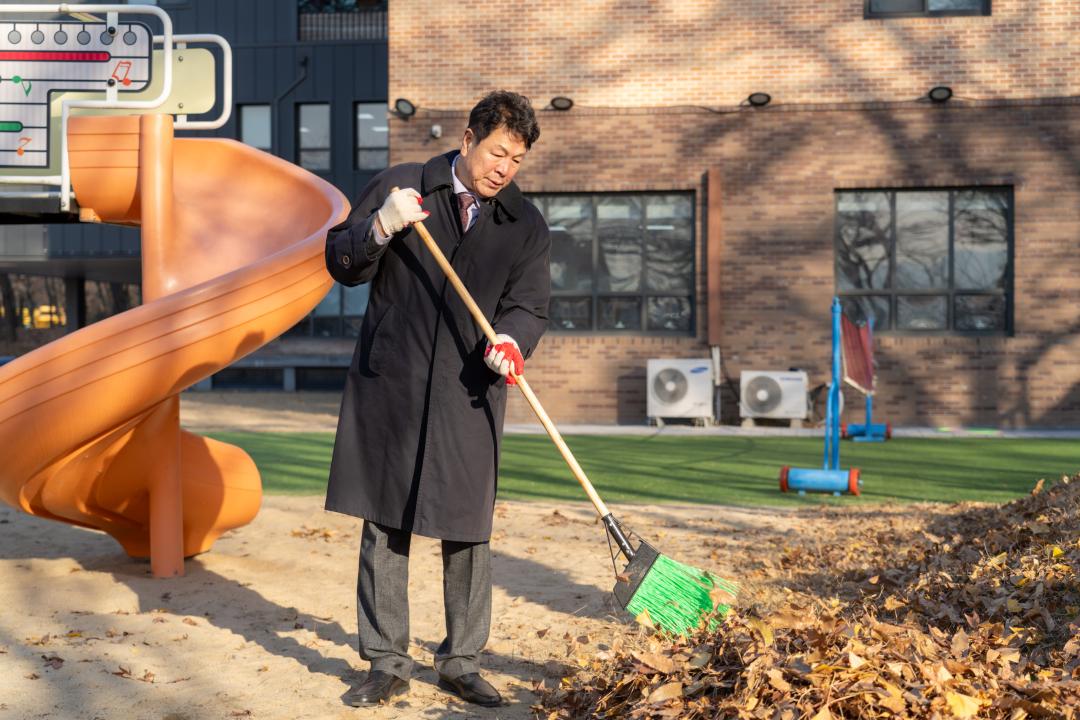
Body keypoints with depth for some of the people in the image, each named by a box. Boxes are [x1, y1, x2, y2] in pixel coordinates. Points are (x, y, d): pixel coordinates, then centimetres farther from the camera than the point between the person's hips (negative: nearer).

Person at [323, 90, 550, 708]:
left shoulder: (527, 226, 7)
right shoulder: (397, 187, 3)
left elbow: (531, 305, 3)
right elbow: (341, 263, 2)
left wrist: (512, 340, -19)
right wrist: (379, 228, -18)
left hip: (469, 397, 1)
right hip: (391, 385, -1)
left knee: (468, 533, 5)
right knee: (385, 527, 5)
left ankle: (462, 663, 20)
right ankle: (388, 663, 18)